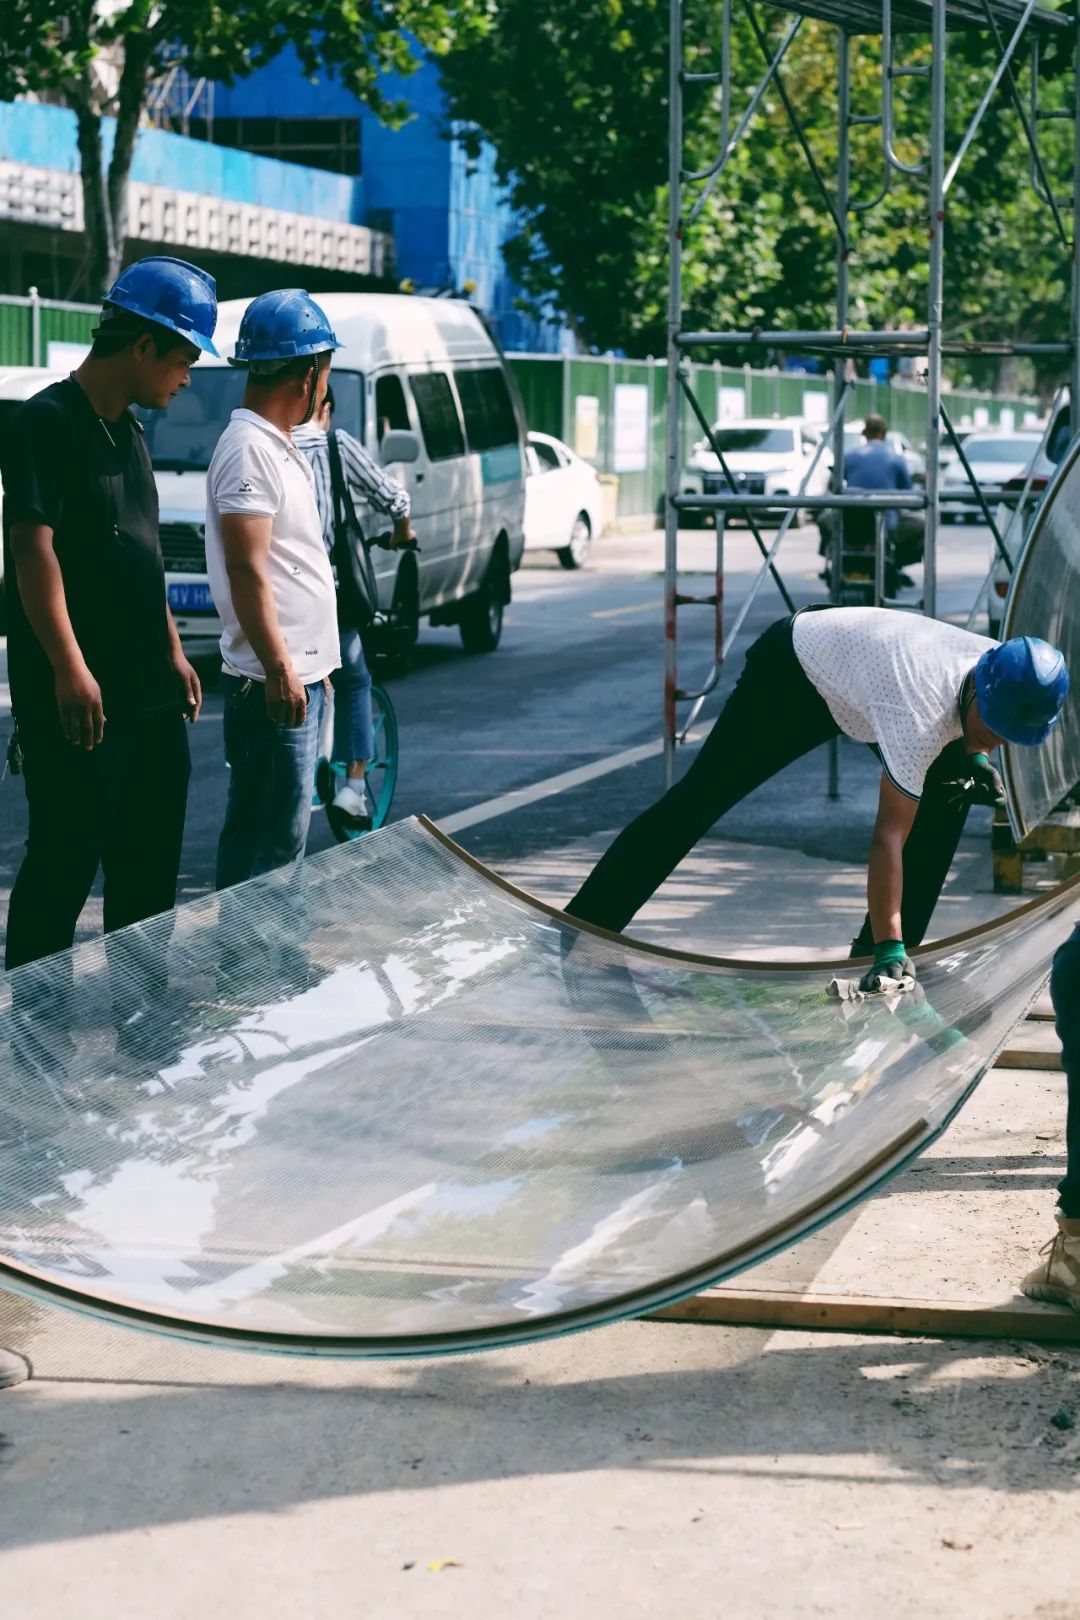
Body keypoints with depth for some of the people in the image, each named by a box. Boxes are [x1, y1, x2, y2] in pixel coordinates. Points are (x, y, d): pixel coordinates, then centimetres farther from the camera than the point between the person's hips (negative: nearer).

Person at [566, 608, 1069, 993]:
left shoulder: (1010, 679, -21)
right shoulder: (920, 711, -43)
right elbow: (890, 836, -44)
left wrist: (972, 755, -11)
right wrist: (887, 948, -48)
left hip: (853, 660, 8)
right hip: (792, 668, -7)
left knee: (952, 787, -5)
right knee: (698, 799, -12)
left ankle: (882, 949, 0)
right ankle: (583, 925, -8)